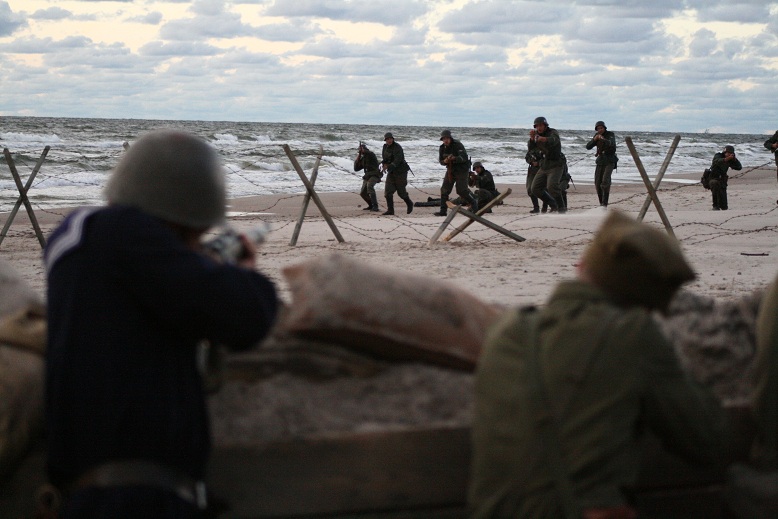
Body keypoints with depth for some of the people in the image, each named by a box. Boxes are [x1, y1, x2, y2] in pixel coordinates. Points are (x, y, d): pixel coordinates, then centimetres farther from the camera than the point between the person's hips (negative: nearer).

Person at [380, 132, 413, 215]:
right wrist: (384, 164, -6)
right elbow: (384, 158, 17)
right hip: (391, 172, 7)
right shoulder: (385, 146, 6)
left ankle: (409, 204, 28)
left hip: (400, 172, -7)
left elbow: (397, 161, -28)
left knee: (401, 191, 1)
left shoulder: (397, 147, -18)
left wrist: (388, 166, -38)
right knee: (388, 191, -6)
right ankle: (390, 210, -3)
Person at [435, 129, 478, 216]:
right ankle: (443, 211, 3)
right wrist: (445, 161, -20)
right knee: (444, 190, -2)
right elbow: (440, 160, 4)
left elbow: (464, 157, -28)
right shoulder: (442, 148, 2)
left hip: (462, 170, -6)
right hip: (450, 170, 6)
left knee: (461, 190, -12)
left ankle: (474, 203, 10)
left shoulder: (458, 145, -18)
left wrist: (454, 158, -46)